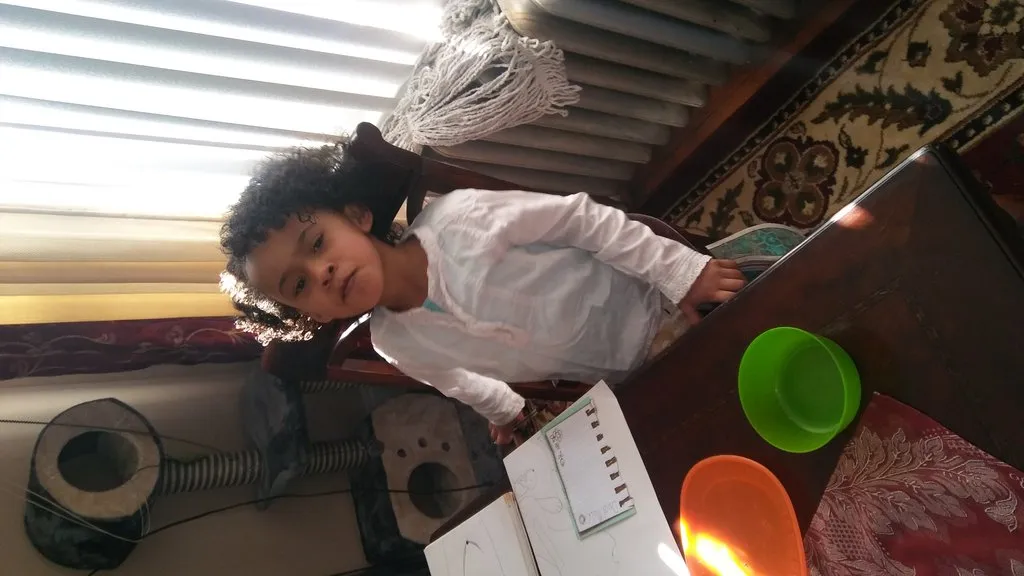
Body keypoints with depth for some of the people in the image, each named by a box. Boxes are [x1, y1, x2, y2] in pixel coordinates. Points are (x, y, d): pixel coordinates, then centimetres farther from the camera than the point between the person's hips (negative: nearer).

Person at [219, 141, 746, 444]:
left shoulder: (459, 216, -31)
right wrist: (505, 413, 22)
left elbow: (582, 218, -22)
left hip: (656, 301, -2)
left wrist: (682, 269, -18)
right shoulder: (398, 348, -16)